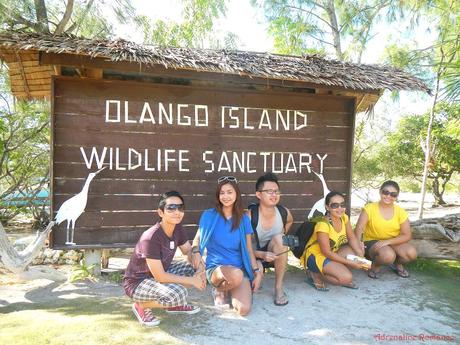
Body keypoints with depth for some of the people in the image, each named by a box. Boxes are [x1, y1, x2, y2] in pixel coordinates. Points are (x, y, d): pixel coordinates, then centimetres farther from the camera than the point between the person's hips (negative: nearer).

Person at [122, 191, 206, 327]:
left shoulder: (177, 229, -8)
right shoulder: (150, 238, -31)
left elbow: (189, 251, 5)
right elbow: (160, 277, -28)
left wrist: (199, 267, -17)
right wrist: (192, 281, -20)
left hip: (161, 272, 8)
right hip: (137, 282, -8)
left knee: (197, 267, -6)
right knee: (178, 294, -31)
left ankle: (173, 303, 13)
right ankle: (141, 306, -3)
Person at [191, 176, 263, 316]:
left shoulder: (243, 219, 3)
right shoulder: (209, 215, -4)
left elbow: (248, 249, 7)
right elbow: (197, 239, 6)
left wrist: (257, 272, 0)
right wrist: (196, 252, -16)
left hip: (240, 268, 2)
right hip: (215, 267, -2)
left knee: (244, 309, -21)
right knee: (236, 275, -37)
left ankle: (229, 290, 14)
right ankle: (219, 290, 0)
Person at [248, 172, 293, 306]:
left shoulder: (284, 212, -12)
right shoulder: (250, 215, -23)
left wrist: (282, 236, 3)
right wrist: (262, 254, -33)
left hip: (274, 255, 3)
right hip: (254, 256, -2)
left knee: (278, 238, -30)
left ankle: (279, 287, -18)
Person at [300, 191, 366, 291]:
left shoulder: (344, 217, -6)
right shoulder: (323, 224, -29)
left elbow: (352, 238, -3)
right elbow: (326, 252, -25)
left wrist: (361, 257, -19)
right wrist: (350, 263, -22)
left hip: (333, 251, 8)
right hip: (316, 255, -8)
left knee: (358, 251, -12)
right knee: (347, 277, -23)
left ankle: (338, 271, 3)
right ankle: (316, 275, -4)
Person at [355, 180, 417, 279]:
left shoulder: (400, 212, -5)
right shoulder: (369, 208, -13)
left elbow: (407, 236, -8)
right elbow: (359, 228, -21)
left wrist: (387, 242, -23)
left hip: (394, 243, 4)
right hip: (372, 242, -3)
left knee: (411, 253, -25)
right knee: (388, 255, -35)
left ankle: (397, 264, 9)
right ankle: (375, 265, 1)